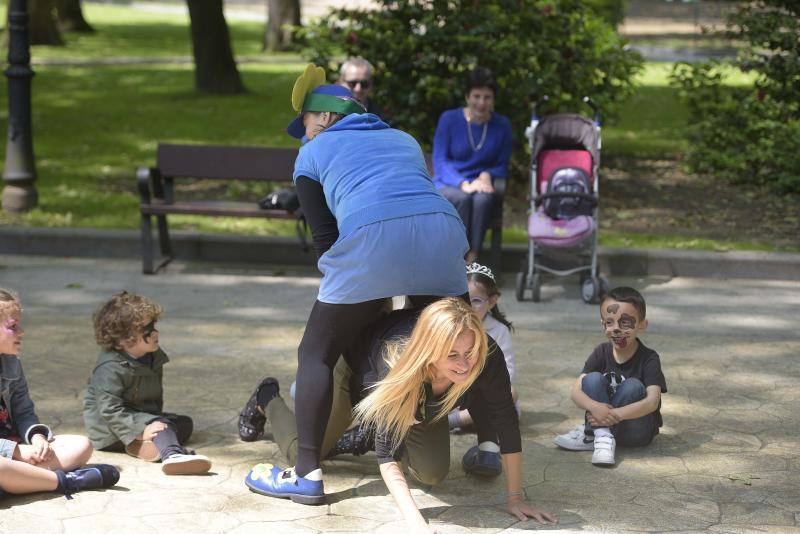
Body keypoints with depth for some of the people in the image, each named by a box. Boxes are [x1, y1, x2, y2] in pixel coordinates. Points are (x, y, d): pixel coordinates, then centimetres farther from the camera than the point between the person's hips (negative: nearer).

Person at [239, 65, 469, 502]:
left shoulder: (313, 154, 23)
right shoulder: (403, 139, 35)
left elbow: (324, 236, 16)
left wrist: (345, 288, 27)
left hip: (372, 240, -4)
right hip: (442, 229, 4)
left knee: (316, 354, 9)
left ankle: (308, 471, 1)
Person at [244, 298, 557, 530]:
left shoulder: (488, 359, -41)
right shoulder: (397, 360, -47)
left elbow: (507, 426, -29)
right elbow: (387, 453, -45)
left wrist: (515, 497, -29)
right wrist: (414, 520, -55)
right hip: (359, 369, -4)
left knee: (433, 474, -4)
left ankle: (367, 436, 25)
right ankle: (269, 398, 34)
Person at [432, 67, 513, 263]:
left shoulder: (502, 125, 5)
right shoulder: (449, 119, -1)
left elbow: (502, 165, 12)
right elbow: (440, 161, -4)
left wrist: (486, 175, -11)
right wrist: (464, 184, -20)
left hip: (480, 184, 1)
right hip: (447, 185, -1)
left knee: (483, 198, -35)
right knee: (463, 198, -36)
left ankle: (472, 260, -37)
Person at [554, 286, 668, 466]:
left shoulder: (649, 358, -15)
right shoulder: (601, 352, -5)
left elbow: (652, 402, -28)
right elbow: (576, 390, -14)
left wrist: (616, 414, -40)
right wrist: (594, 407, -37)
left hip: (636, 429, -3)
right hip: (603, 420, 3)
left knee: (633, 386, -29)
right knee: (593, 379, -19)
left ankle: (591, 435, -24)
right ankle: (603, 437, -28)